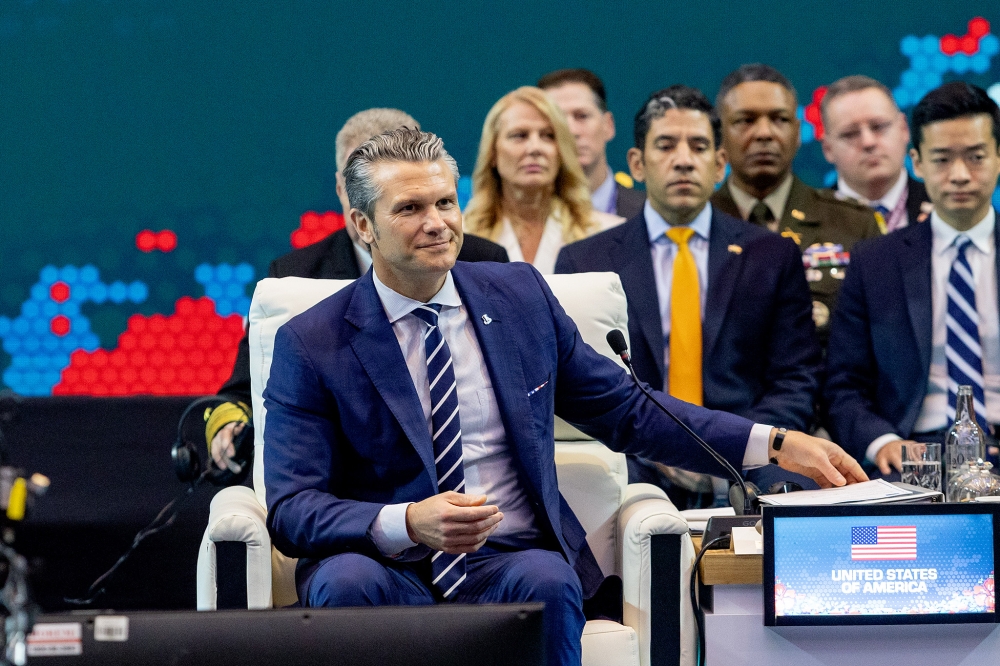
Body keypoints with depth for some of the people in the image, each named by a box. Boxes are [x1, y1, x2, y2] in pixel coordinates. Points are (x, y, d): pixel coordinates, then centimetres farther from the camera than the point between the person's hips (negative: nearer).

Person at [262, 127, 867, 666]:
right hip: (389, 567, -2)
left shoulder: (520, 296, 10)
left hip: (510, 563, 2)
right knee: (348, 582, -36)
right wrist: (408, 523, -28)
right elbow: (292, 509, -8)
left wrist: (775, 445, 5)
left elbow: (628, 411, 15)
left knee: (545, 582, -33)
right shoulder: (311, 345, -1)